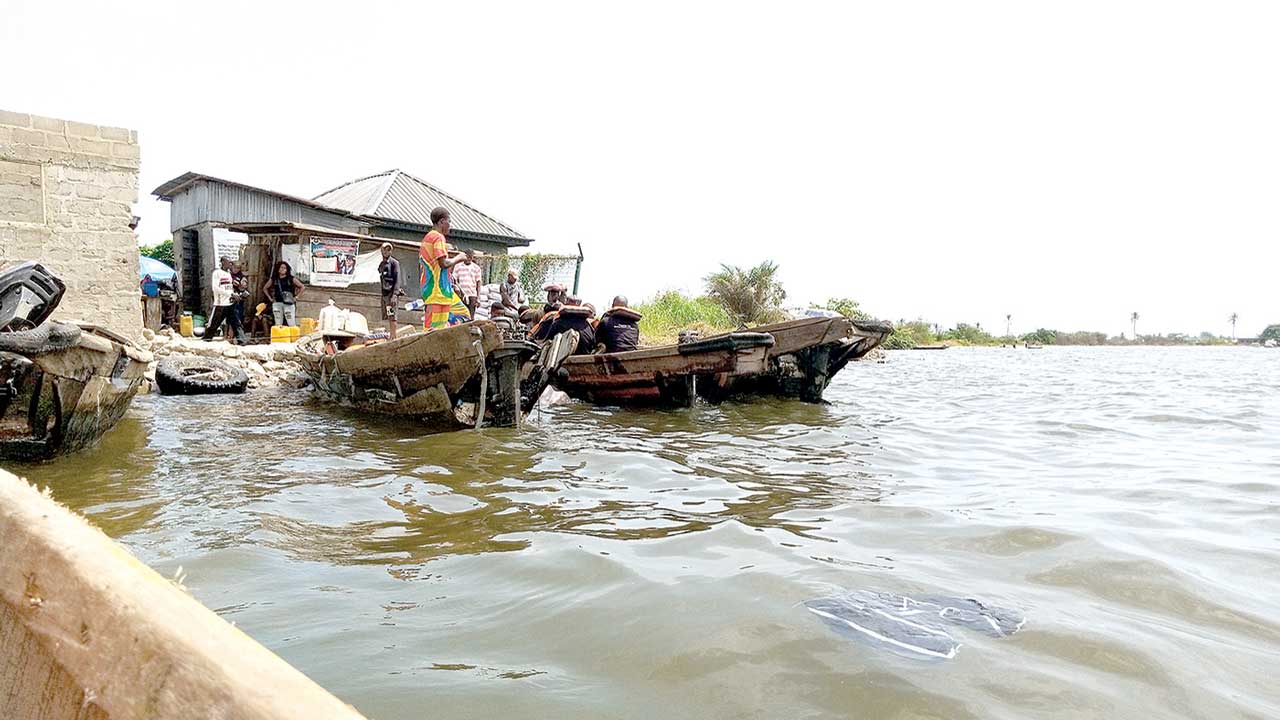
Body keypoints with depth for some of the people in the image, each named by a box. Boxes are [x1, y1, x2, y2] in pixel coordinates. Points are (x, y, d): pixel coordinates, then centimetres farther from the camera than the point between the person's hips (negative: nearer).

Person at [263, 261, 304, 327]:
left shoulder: (291, 279, 3)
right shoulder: (274, 279, 10)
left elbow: (302, 287, 4)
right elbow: (265, 288, 22)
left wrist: (296, 297, 0)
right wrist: (270, 298, 12)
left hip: (288, 303, -3)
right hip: (277, 303, 3)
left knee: (291, 324, -8)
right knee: (278, 324, 4)